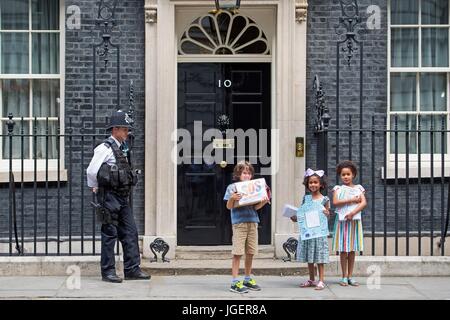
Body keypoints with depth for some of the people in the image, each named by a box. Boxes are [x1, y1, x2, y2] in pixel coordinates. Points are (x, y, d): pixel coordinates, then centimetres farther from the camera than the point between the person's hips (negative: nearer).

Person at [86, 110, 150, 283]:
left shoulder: (122, 148, 13)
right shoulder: (105, 148, -12)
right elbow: (91, 171, -15)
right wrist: (95, 188, -2)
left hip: (122, 197, 8)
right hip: (109, 197, -8)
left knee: (130, 232, 6)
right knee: (110, 234, 0)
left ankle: (132, 269, 12)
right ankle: (108, 271, 9)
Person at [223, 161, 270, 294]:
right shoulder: (232, 187, 1)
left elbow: (256, 207, 12)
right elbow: (229, 207, -3)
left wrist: (263, 202, -8)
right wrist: (232, 198, -23)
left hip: (252, 221, 5)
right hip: (239, 222, -5)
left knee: (250, 252, 9)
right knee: (237, 253, -5)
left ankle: (248, 279, 22)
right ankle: (235, 282, -2)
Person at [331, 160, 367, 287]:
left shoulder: (358, 188, 8)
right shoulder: (338, 188, 5)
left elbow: (364, 203, -5)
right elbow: (335, 202, -12)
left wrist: (353, 212, -17)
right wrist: (352, 200, -12)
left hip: (354, 221, 1)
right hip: (342, 221, -1)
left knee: (352, 250, 5)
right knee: (343, 250, 1)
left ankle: (350, 276, 12)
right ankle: (344, 277, 8)